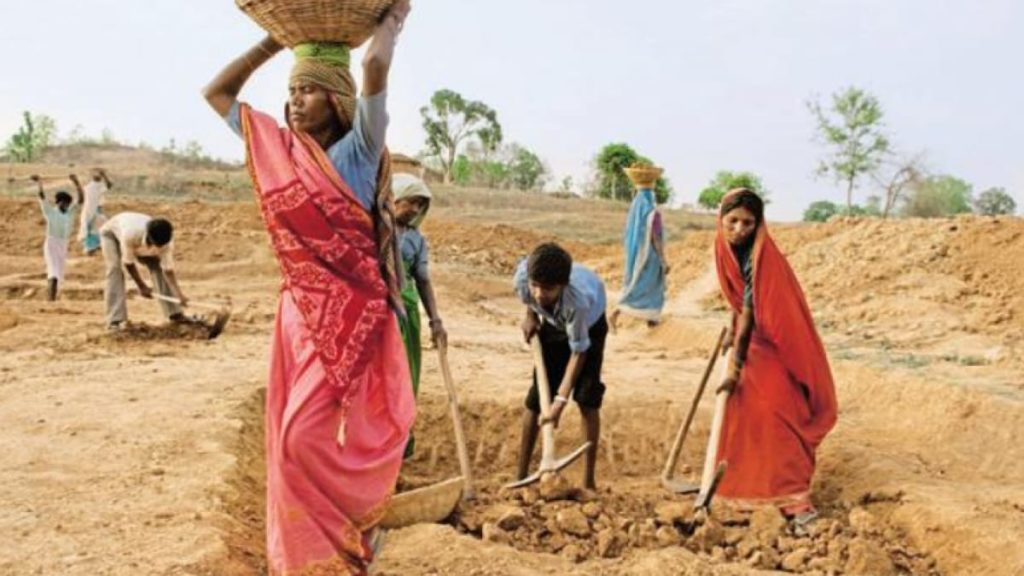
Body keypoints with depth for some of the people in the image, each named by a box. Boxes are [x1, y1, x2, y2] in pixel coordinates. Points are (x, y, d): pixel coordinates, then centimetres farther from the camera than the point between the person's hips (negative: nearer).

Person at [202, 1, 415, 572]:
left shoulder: (356, 151, -8)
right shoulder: (279, 148, 9)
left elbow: (375, 67, -23)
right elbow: (217, 92, 19)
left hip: (353, 317, -6)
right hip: (300, 317, 6)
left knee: (314, 437, -8)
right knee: (294, 441, 10)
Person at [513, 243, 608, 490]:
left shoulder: (578, 301, -46)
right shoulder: (523, 277, -37)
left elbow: (578, 352, -34)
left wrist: (561, 399, -35)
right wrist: (530, 315, -5)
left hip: (589, 324, -3)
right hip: (552, 324, 3)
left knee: (587, 399, -10)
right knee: (537, 397, -1)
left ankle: (589, 479, 2)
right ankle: (522, 475, 8)